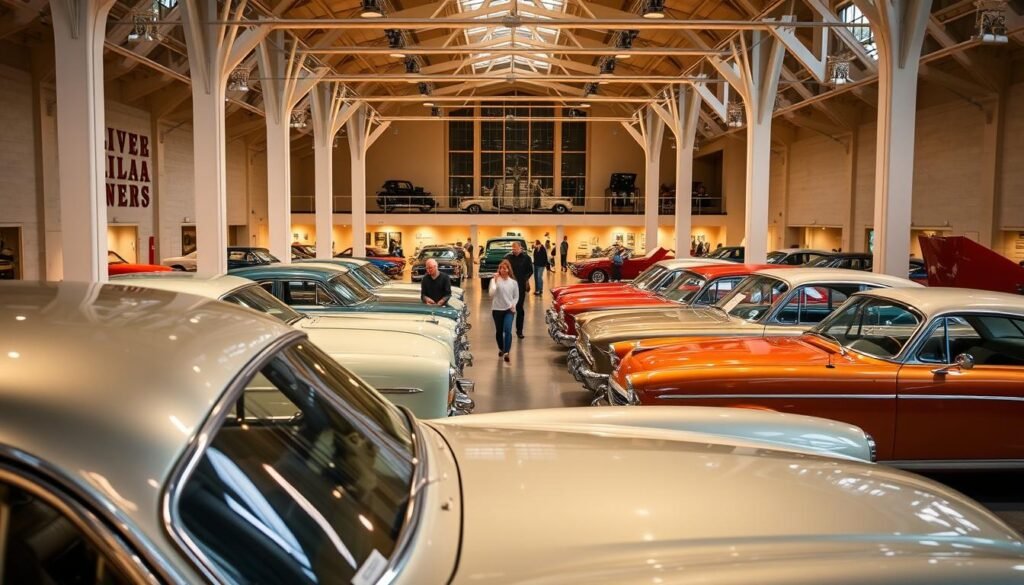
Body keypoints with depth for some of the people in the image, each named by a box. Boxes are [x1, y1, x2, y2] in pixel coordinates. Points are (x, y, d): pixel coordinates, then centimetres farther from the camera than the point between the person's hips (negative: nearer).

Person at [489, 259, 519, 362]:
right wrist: (495, 281, -21)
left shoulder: (513, 282, 4)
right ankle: (501, 349, 35)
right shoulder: (495, 280, -4)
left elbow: (516, 296, 11)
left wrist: (513, 305, -7)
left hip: (509, 310, 0)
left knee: (507, 330, -17)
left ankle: (506, 352, -18)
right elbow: (491, 294, -17)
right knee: (499, 331, 12)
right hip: (497, 309, 0)